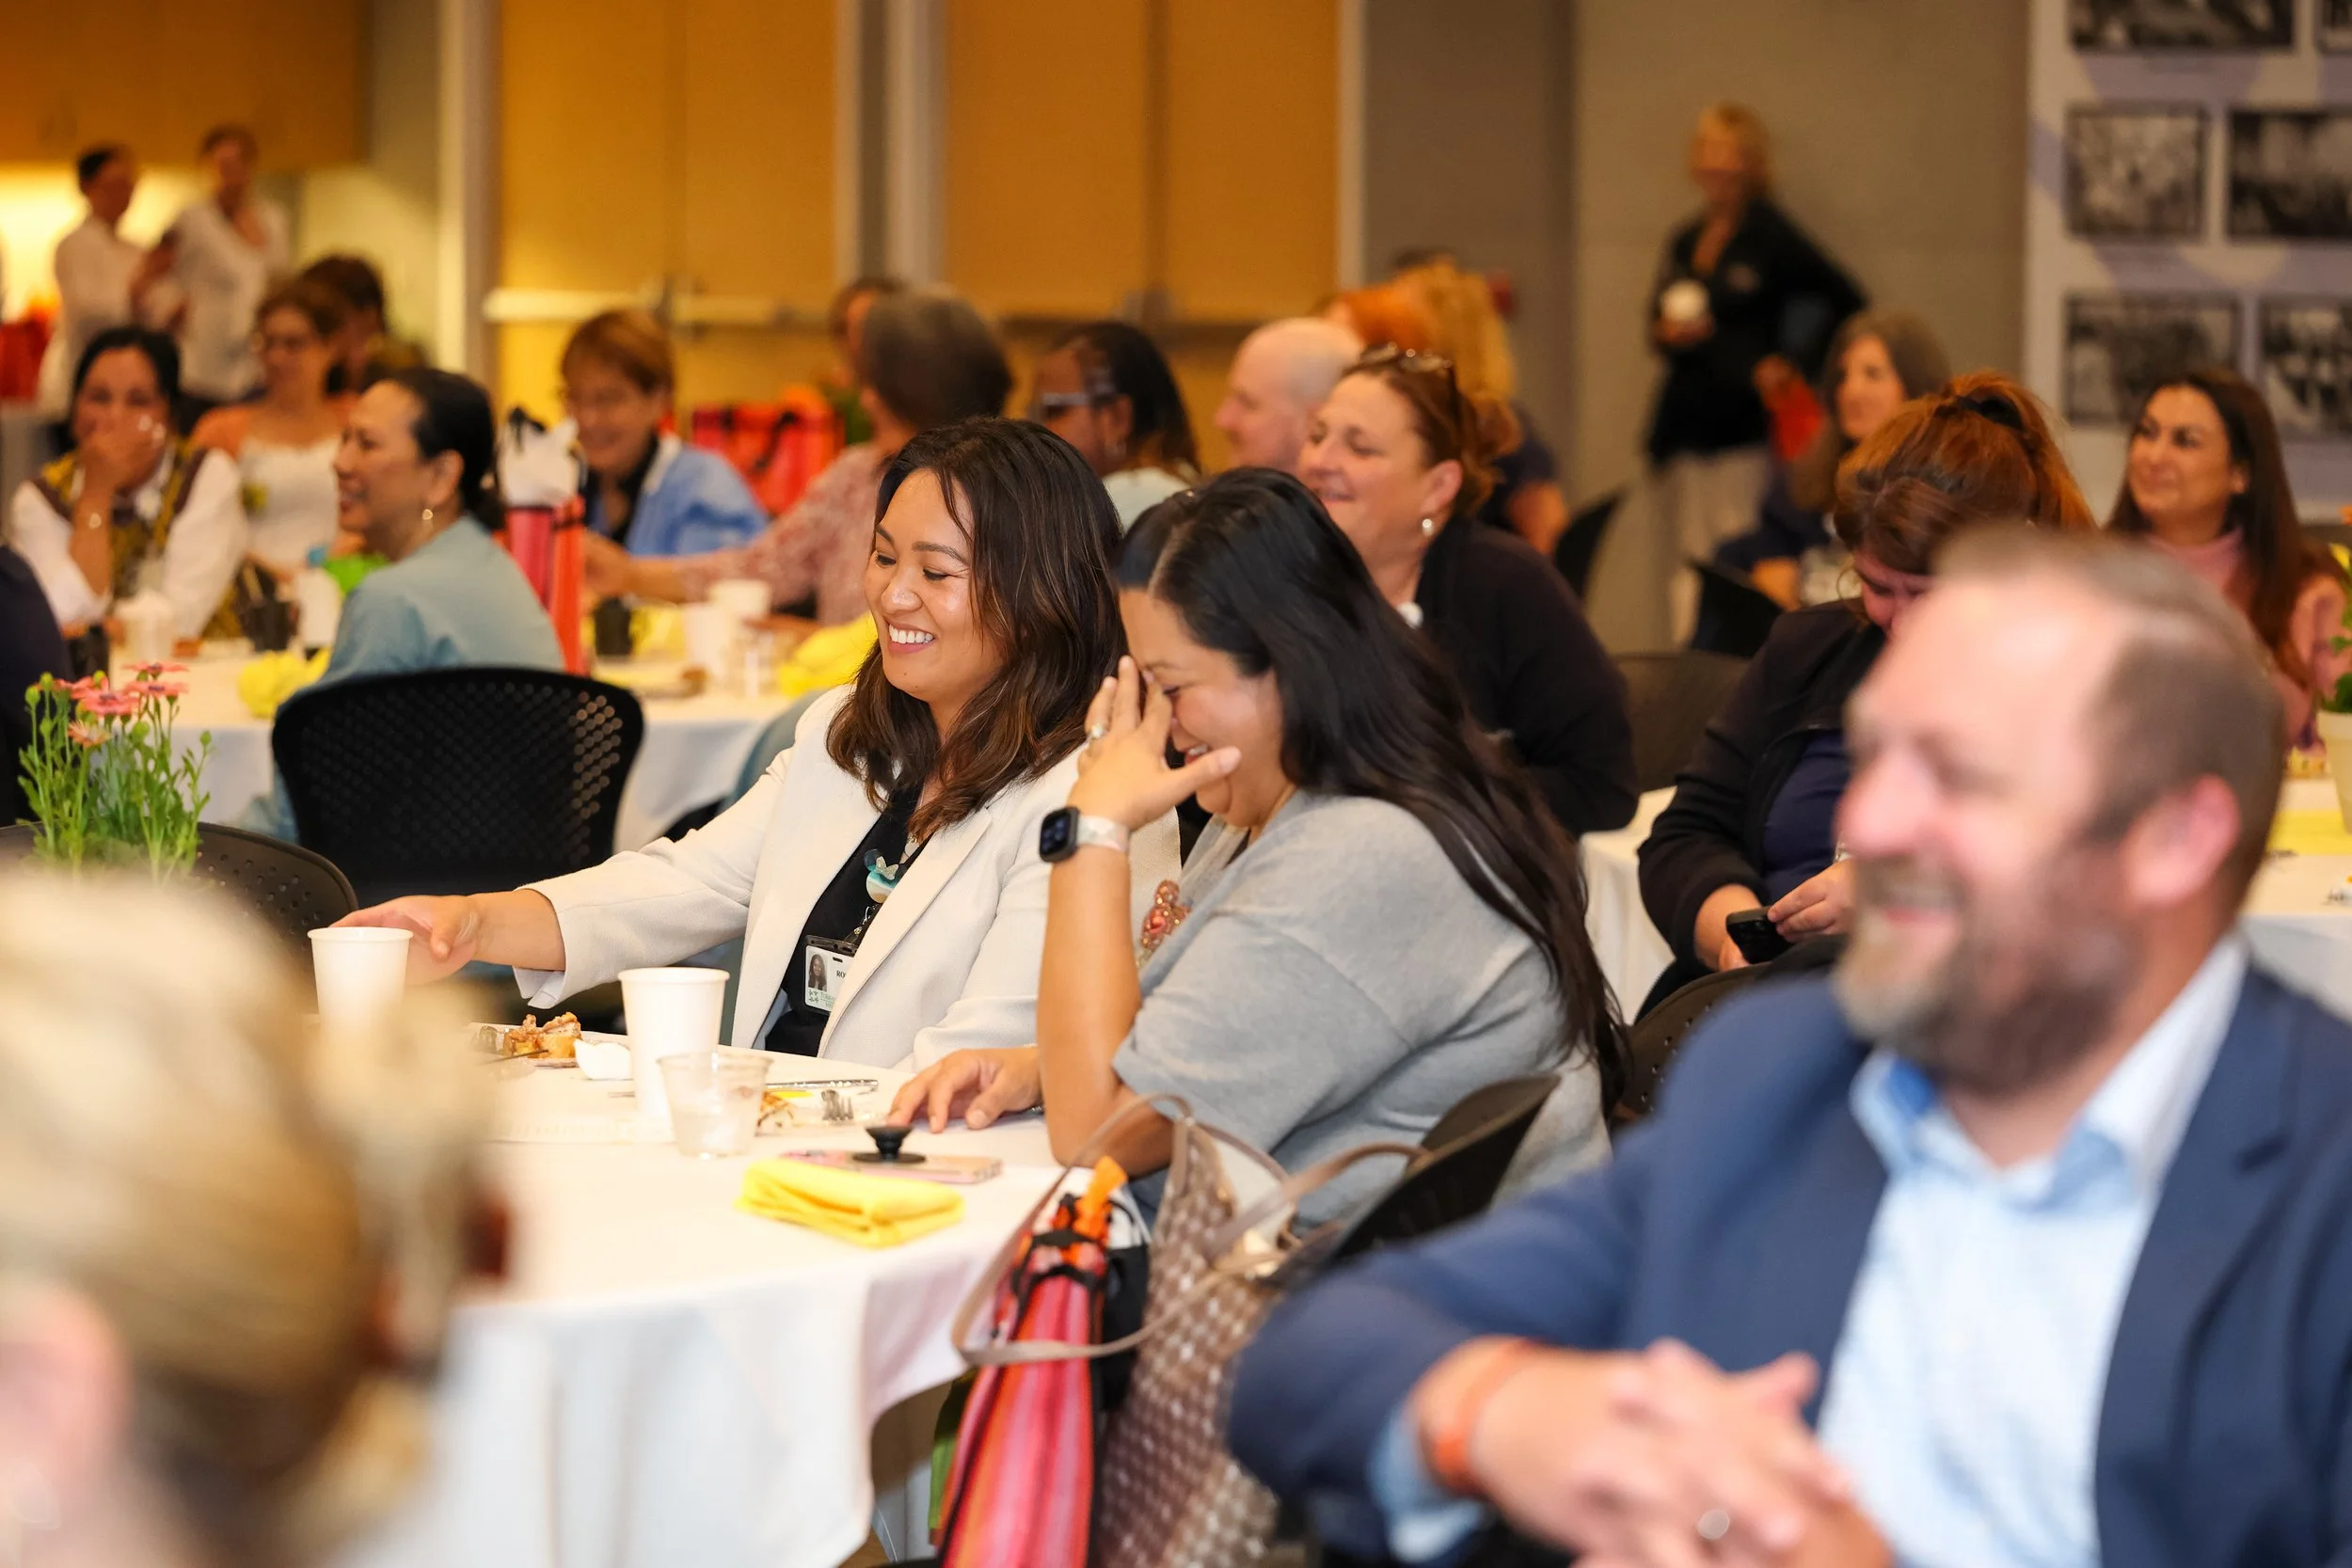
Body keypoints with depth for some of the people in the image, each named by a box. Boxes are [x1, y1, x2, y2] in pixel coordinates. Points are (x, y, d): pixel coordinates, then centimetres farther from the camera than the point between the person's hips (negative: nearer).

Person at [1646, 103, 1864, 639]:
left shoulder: (1771, 235, -1)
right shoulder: (1684, 243, 16)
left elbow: (1844, 301, 0)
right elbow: (1660, 320, 25)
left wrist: (1796, 363, -5)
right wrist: (1666, 334, 2)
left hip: (1742, 427, -6)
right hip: (1683, 423, 6)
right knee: (1692, 564, 5)